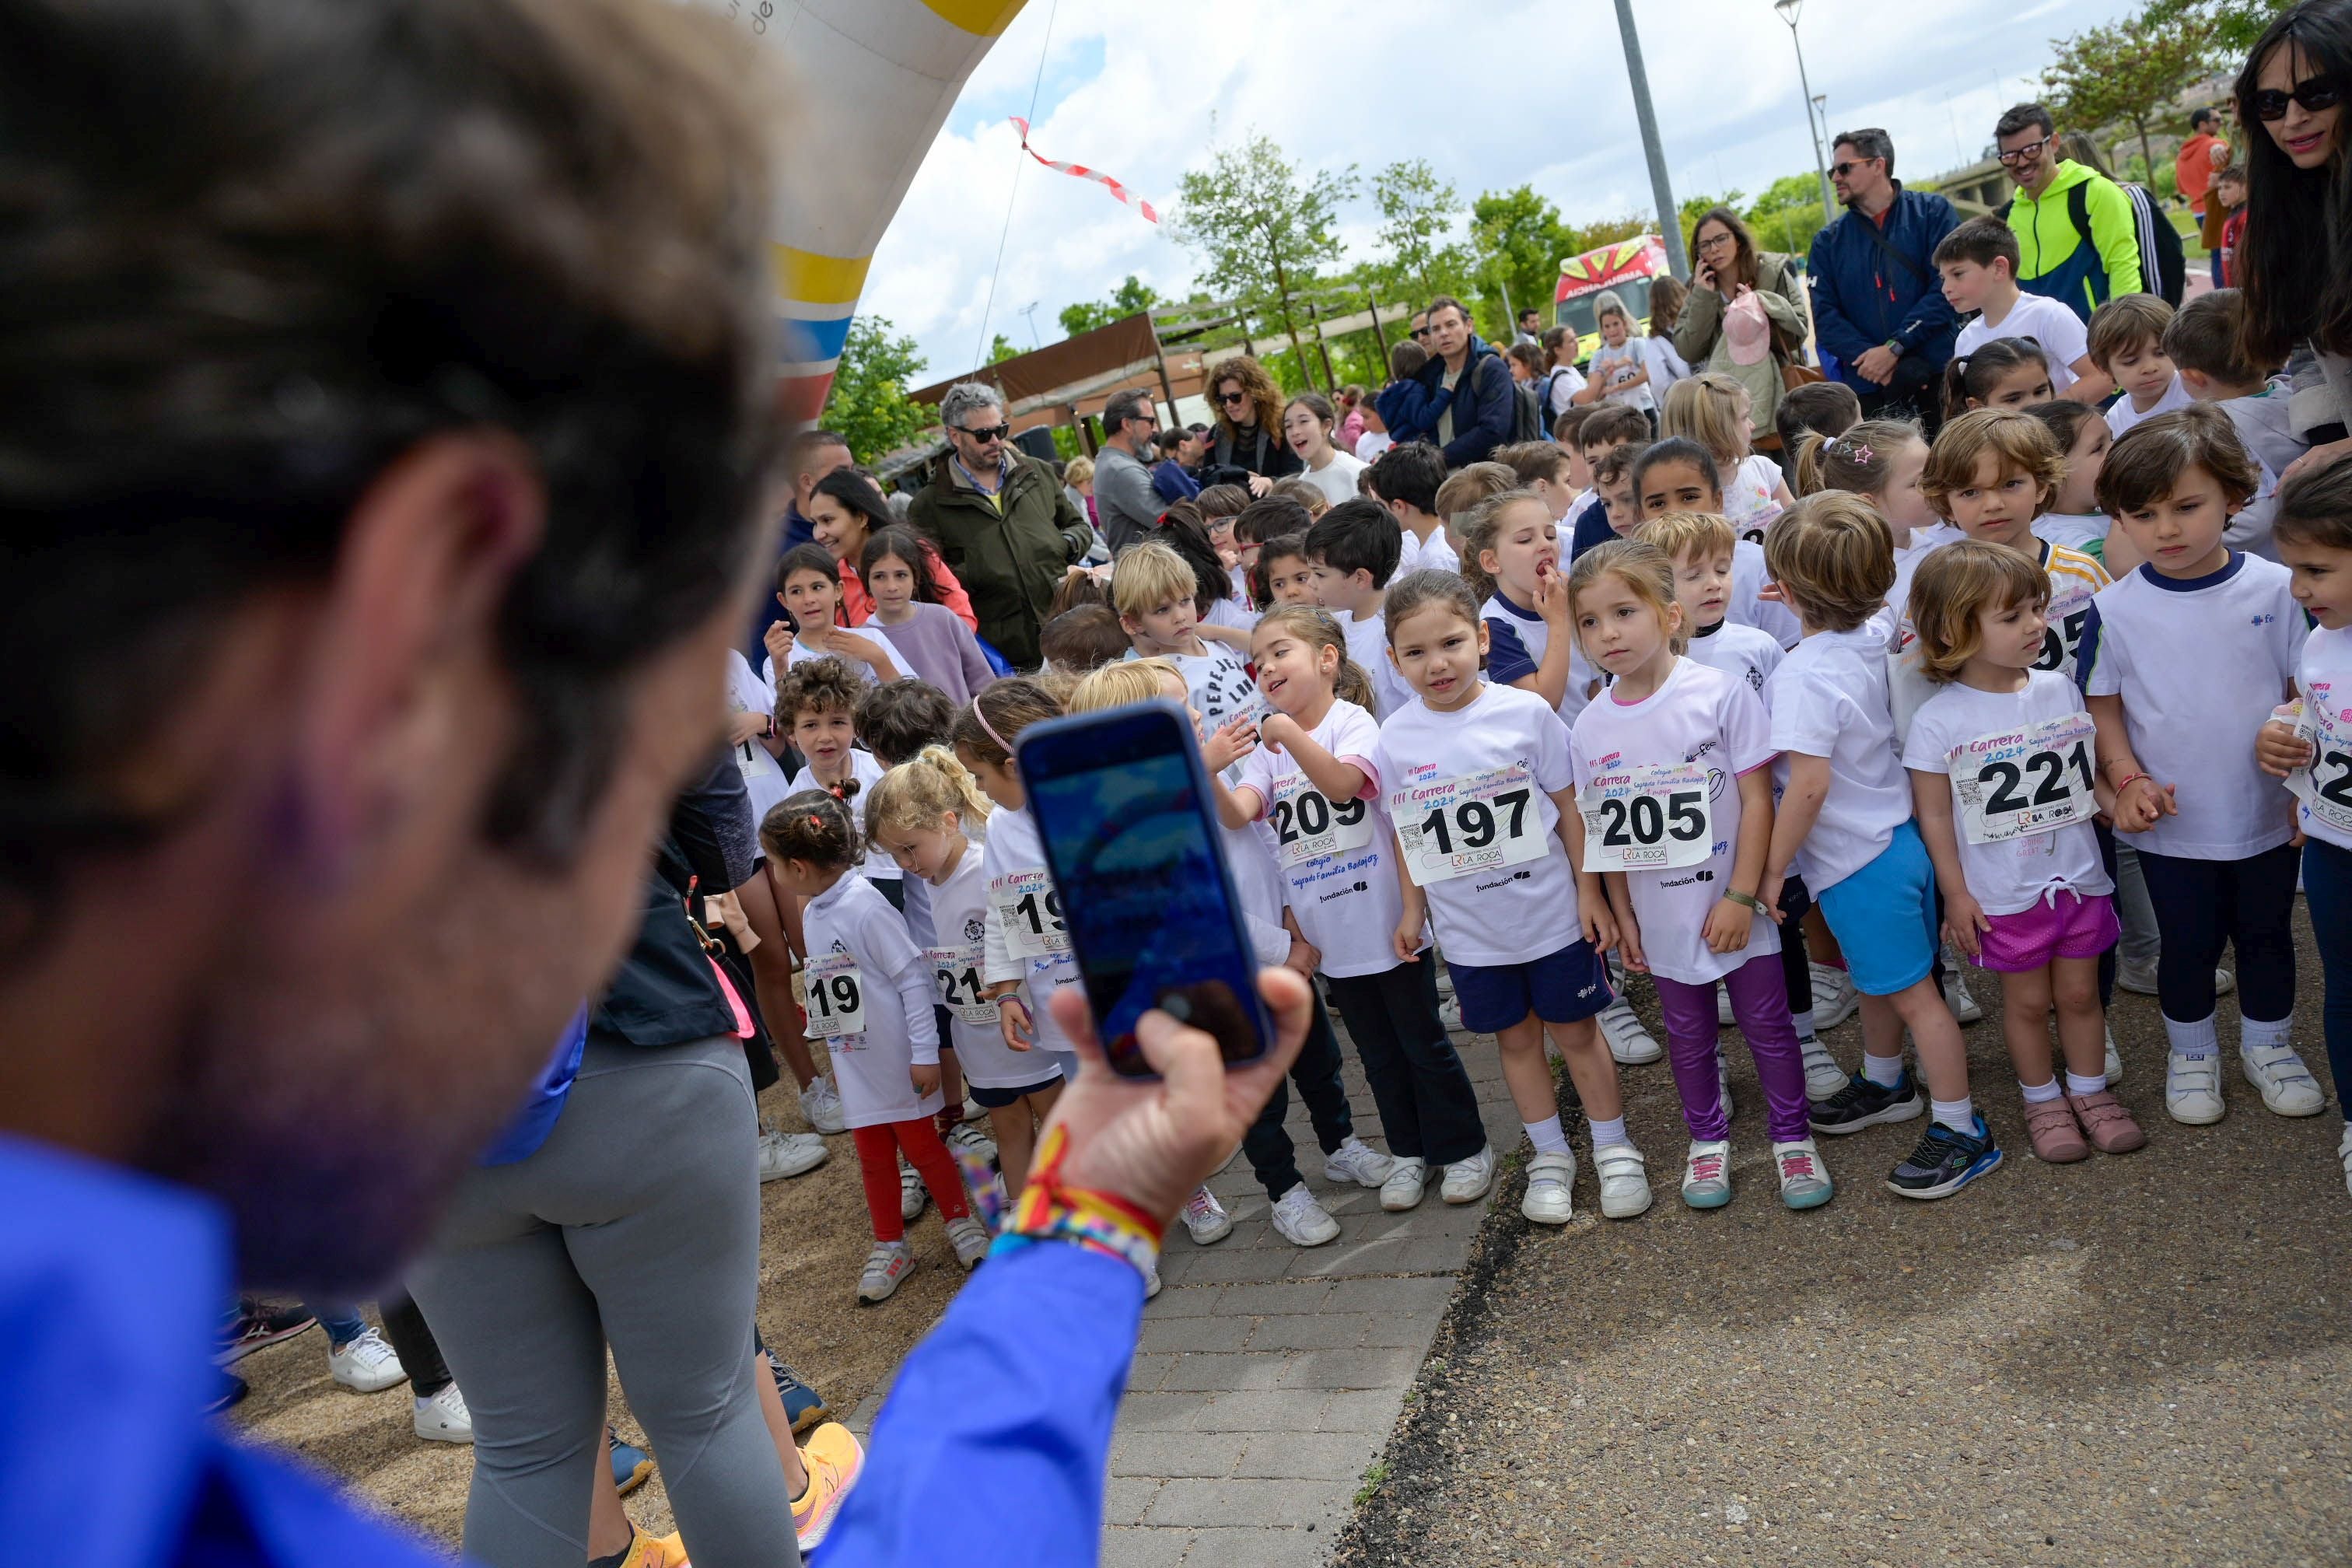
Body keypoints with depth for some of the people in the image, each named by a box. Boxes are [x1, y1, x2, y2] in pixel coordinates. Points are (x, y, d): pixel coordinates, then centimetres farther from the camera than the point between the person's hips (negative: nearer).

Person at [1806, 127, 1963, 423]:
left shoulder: (1933, 212, 5)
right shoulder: (1828, 242, 12)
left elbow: (1948, 287, -5)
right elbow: (1825, 317, 3)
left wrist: (1894, 347, -15)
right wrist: (1870, 358, -13)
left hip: (1940, 375, -2)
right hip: (1869, 389, 2)